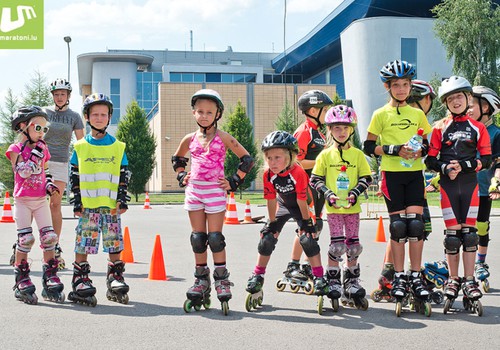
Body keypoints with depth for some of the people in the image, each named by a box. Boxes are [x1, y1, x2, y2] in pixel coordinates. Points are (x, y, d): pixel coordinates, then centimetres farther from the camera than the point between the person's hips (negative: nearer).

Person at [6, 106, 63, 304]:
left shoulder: (43, 149, 12)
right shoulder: (15, 149, -4)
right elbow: (23, 172, -17)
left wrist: (49, 185, 3)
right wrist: (35, 153, -19)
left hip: (41, 200, 4)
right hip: (22, 200, -4)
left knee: (49, 237, -3)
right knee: (25, 239, -7)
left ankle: (50, 279, 4)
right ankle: (21, 280, 6)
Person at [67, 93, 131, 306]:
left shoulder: (118, 147, 10)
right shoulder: (80, 147, 7)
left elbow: (125, 175, 10)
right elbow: (73, 176, 7)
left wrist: (123, 199, 1)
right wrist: (76, 202, 0)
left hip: (112, 206, 1)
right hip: (87, 205, -1)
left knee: (115, 246, 5)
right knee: (83, 246, -1)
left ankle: (115, 281, 15)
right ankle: (81, 283, 6)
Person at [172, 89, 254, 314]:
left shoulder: (223, 138, -2)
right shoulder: (190, 139, 8)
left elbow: (247, 159, 0)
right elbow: (177, 159, 26)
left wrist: (234, 182, -4)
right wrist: (182, 176, 11)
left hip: (215, 192, -4)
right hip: (194, 192, 4)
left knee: (215, 237, -5)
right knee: (197, 238, 7)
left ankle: (221, 279, 6)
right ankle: (201, 280, 16)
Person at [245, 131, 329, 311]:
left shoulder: (298, 172, -36)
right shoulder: (268, 175, -24)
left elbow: (302, 200, -27)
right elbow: (271, 200, -14)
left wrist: (306, 221, -18)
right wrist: (272, 223, -8)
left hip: (300, 206, -4)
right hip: (283, 205, 4)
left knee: (307, 238, -18)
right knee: (267, 237, -3)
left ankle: (319, 277, -8)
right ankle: (258, 276, 11)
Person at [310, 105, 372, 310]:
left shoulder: (357, 154, 5)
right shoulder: (325, 155, 2)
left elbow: (366, 178, 8)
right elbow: (315, 180, 3)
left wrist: (355, 193, -8)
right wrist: (328, 195, -11)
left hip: (352, 207, 2)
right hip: (333, 207, -2)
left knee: (353, 245, 6)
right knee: (337, 244, -6)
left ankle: (351, 282, 20)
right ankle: (333, 281, 8)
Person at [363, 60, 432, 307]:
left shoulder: (418, 114, 10)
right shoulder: (381, 115, 2)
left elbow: (427, 144, 16)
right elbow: (369, 147, -1)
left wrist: (420, 150, -7)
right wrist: (395, 150, -14)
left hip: (415, 173, 2)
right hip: (392, 174, -2)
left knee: (415, 224, -4)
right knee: (398, 225, -1)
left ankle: (415, 277, 6)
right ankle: (399, 278, 9)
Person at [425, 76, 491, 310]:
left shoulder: (478, 128, 6)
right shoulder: (440, 128, 5)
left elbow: (486, 160, 0)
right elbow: (430, 160, 1)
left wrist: (463, 165, -14)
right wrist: (446, 168, -17)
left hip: (470, 185, 1)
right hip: (447, 185, 0)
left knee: (469, 232, 1)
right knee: (452, 233, 1)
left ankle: (469, 280, 8)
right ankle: (453, 279, 12)